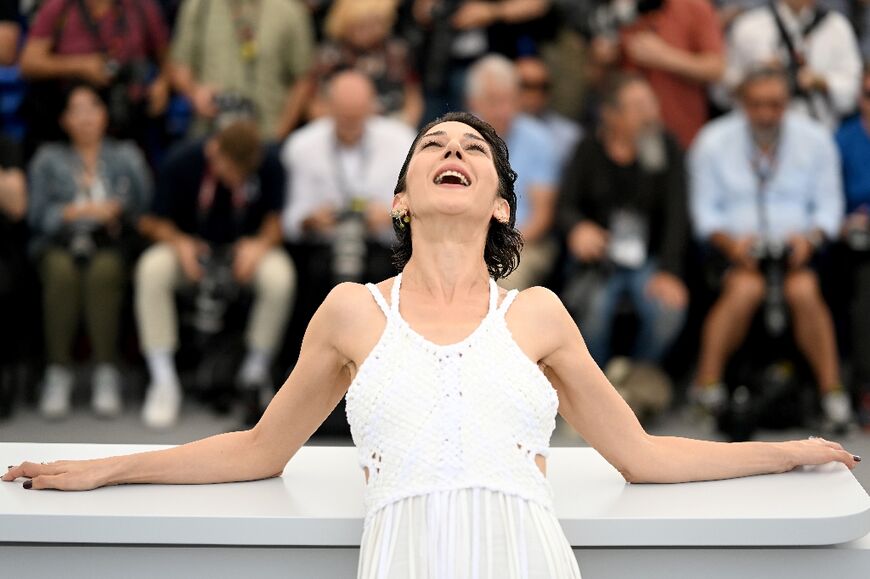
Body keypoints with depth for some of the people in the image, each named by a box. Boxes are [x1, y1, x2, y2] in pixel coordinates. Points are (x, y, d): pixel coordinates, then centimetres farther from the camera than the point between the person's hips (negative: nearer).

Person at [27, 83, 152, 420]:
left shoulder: (126, 155, 22)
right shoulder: (48, 158, 22)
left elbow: (144, 203, 6)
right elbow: (36, 214, 8)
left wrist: (116, 210, -14)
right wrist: (71, 212, -10)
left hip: (111, 243, 0)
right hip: (58, 243, 0)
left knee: (104, 270, -36)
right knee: (62, 271, -36)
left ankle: (107, 375, -37)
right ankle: (57, 375, -33)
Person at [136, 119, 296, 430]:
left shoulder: (269, 166, -13)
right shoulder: (182, 161, -14)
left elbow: (276, 220, -5)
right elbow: (153, 221, -6)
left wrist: (261, 243, -28)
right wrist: (179, 242, -27)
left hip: (245, 250, 0)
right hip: (191, 247, 0)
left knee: (280, 276, -34)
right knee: (152, 270, -33)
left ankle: (256, 372, -11)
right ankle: (164, 381, -23)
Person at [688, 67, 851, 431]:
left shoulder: (815, 139, 7)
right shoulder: (713, 141, 5)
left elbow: (829, 205, 7)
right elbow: (704, 210, 4)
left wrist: (810, 237, -14)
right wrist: (730, 242, -15)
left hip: (796, 249, 1)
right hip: (735, 248, -1)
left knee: (803, 291, -31)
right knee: (746, 288, -33)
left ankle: (832, 391, -22)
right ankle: (707, 386, -24)